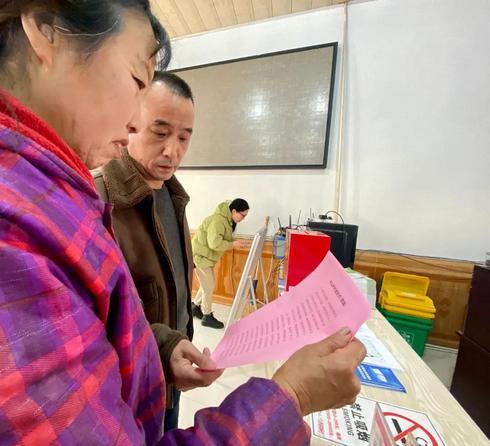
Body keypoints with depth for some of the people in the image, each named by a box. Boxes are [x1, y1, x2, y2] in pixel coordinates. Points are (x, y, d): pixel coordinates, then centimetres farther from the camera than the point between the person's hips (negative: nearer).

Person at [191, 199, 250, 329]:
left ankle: (195, 307, 38)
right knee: (209, 286, 1)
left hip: (207, 255, 10)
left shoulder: (228, 219, 4)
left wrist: (234, 242, -8)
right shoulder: (218, 220, -27)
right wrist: (233, 244, -22)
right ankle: (207, 317, 18)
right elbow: (214, 243, -32)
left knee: (207, 284, 19)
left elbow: (223, 239, 10)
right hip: (201, 255, -9)